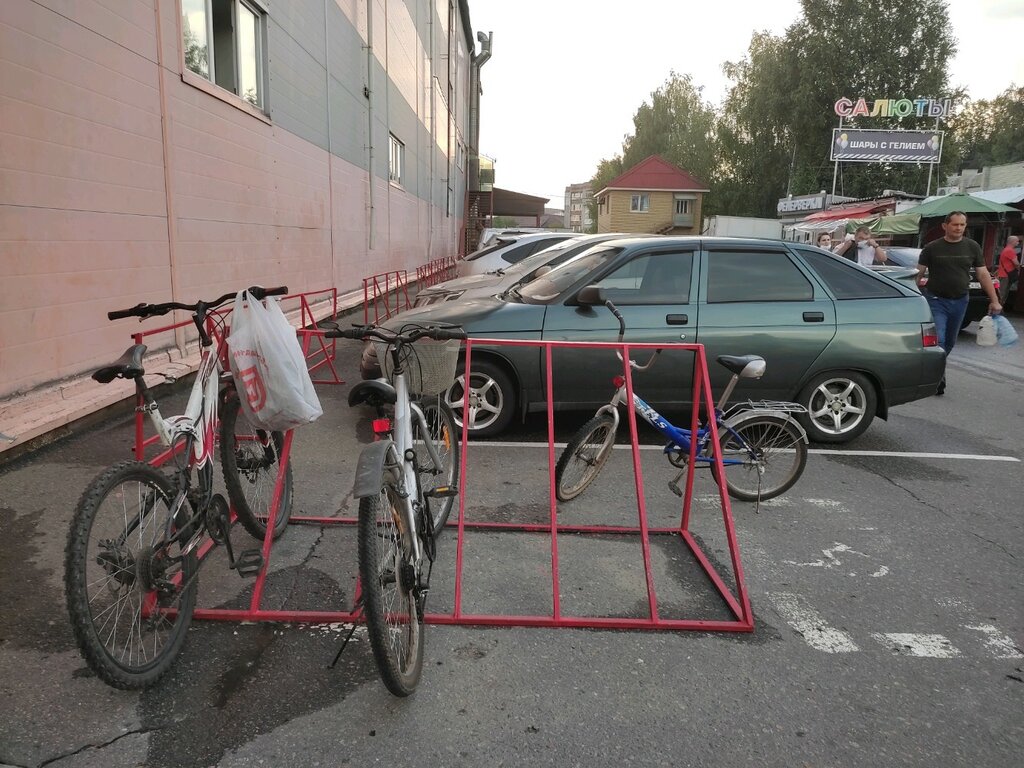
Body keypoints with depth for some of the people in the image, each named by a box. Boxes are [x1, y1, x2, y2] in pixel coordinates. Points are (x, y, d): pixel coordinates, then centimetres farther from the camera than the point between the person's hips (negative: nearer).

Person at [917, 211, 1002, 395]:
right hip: (936, 301, -4)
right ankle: (938, 380, -10)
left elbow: (983, 275, 6)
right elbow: (918, 274, -2)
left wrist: (994, 301, 2)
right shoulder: (932, 248, -5)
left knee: (950, 343, 15)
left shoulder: (972, 247, 4)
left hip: (959, 302, 4)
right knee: (937, 341, -14)